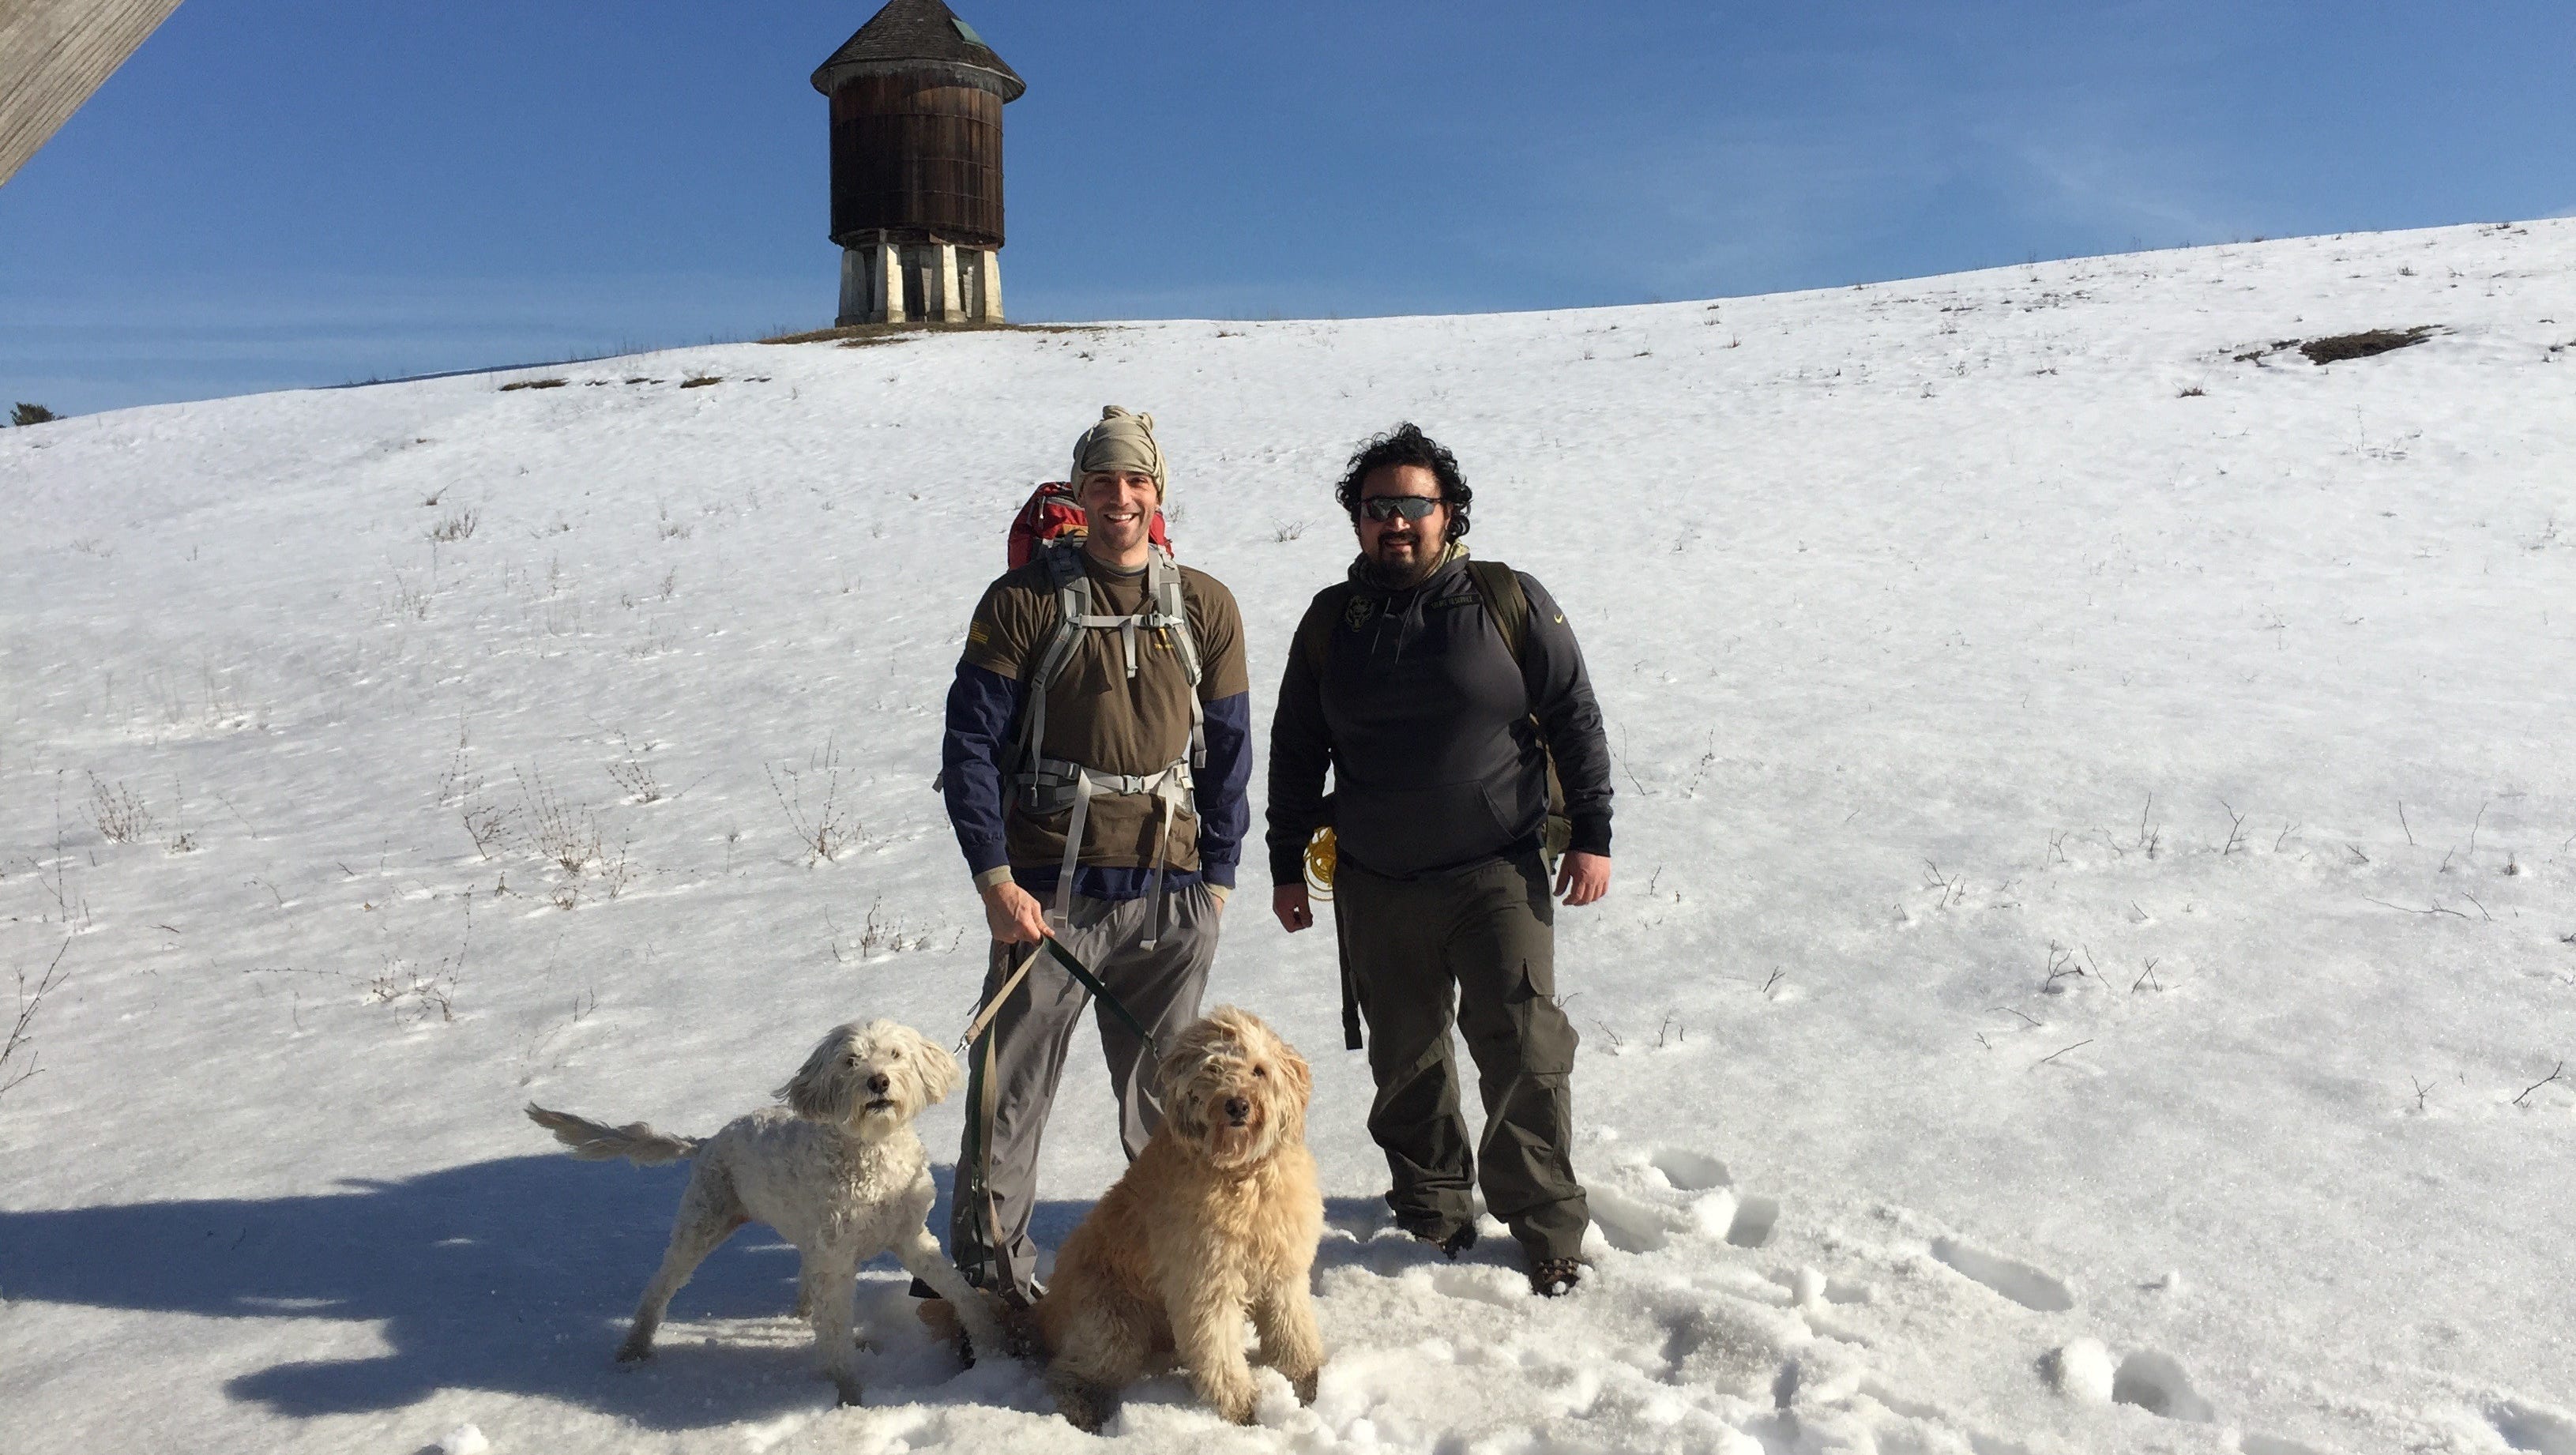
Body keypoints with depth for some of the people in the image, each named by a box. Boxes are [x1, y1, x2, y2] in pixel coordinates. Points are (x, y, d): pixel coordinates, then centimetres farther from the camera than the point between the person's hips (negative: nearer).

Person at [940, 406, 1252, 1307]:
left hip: (1173, 894, 3)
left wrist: (1216, 876, 7)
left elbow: (1229, 751, 12)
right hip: (1050, 890, -2)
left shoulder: (1204, 608, 8)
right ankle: (988, 1255, 21)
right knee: (1014, 1083, 4)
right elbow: (971, 745, -4)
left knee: (1168, 1091, 13)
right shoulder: (1023, 601, -2)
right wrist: (995, 879, -10)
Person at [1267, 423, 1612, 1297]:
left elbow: (1575, 721, 1)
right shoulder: (1332, 620, 6)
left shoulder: (1510, 602, -2)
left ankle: (1547, 1226, 9)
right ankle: (1432, 1200, 33)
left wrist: (1591, 834, -4)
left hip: (1499, 877, -3)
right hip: (1376, 891, 3)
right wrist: (1286, 864, 13)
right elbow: (1295, 751, 13)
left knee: (1525, 1051, -7)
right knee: (1405, 1060, 13)